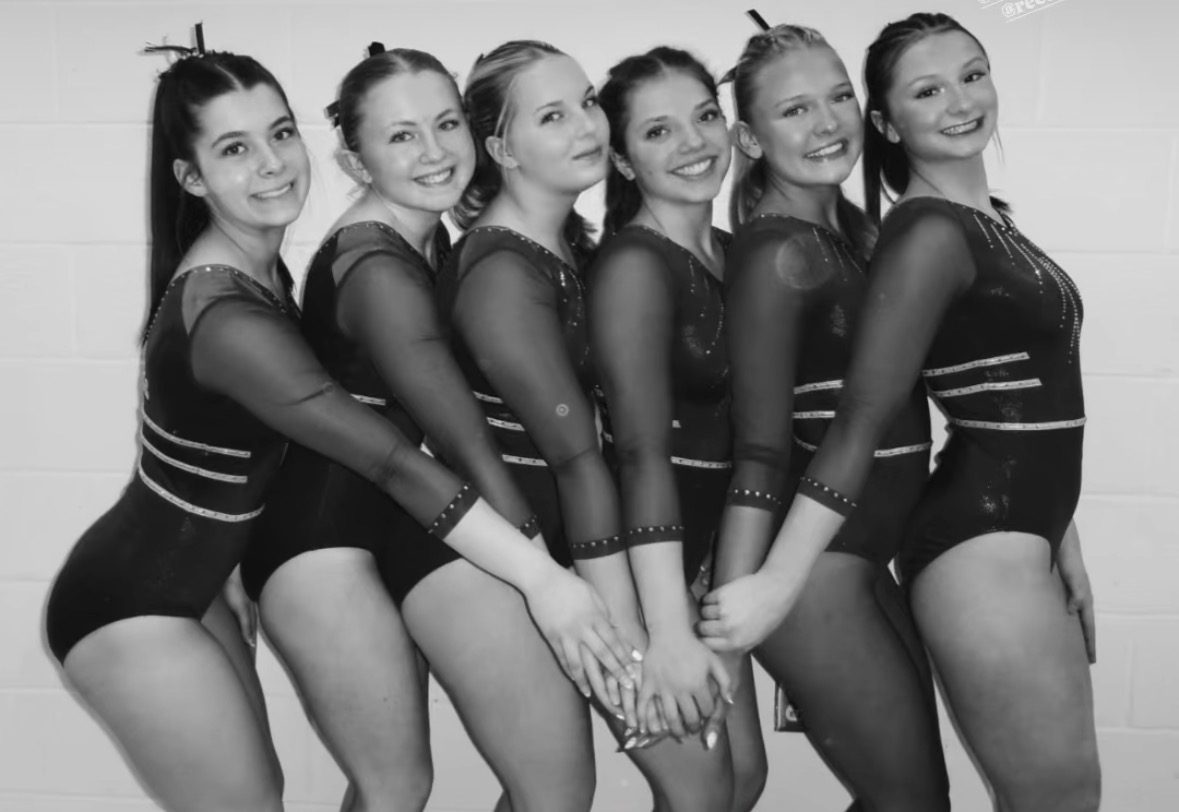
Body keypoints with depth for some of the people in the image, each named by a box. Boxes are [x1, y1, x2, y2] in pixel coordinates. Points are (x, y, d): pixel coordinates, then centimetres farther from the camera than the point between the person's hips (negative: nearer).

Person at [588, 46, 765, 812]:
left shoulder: (732, 251, 7)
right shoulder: (634, 264, -18)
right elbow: (641, 452, -26)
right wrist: (670, 631, -30)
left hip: (706, 551, 8)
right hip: (635, 563, -8)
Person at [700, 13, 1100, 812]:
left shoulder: (988, 218, 11)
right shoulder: (930, 234, -16)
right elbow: (860, 420, -22)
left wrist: (1060, 540, 17)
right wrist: (777, 586, -25)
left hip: (1015, 536, 9)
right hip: (983, 549, -9)